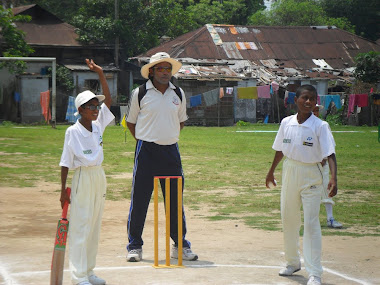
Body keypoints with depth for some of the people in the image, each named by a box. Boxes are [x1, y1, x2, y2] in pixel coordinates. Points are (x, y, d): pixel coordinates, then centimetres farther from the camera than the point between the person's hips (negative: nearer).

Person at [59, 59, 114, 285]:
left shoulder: (99, 125, 7)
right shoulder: (73, 132, -9)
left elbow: (108, 100, 9)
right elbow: (65, 162, -8)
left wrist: (101, 75, 1)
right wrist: (63, 189, -10)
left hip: (99, 176, 7)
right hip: (83, 178, -7)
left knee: (95, 226, 11)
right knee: (80, 226, -5)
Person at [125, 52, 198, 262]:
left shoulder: (178, 94, 10)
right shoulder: (140, 94, -1)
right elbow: (130, 122, 9)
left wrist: (170, 137, 12)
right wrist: (144, 141, 3)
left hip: (171, 150, 3)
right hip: (146, 151, -3)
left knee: (176, 199, 6)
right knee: (139, 199, -2)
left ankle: (180, 245, 15)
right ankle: (134, 246, 8)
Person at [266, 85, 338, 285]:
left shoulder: (320, 126, -12)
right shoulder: (286, 123, 1)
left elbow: (330, 154, -18)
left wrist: (333, 178, -31)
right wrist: (271, 171, 22)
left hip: (311, 175, -4)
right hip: (289, 171, 5)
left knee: (311, 223, -8)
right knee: (288, 220, 13)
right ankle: (292, 262, 32)